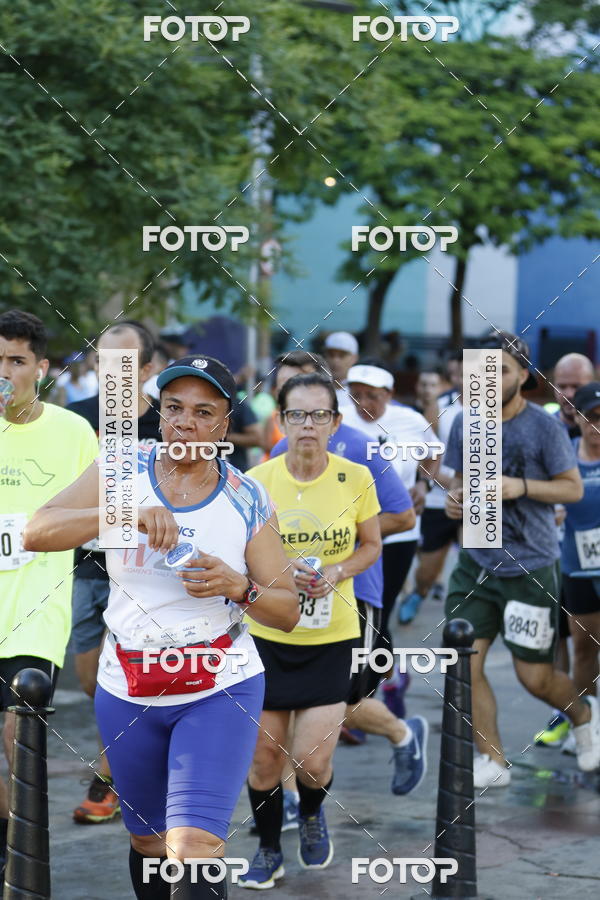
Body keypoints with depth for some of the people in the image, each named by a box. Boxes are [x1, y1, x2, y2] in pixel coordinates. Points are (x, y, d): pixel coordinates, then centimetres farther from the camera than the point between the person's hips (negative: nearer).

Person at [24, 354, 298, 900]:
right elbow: (37, 533, -17)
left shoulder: (247, 500, -2)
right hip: (128, 691, 2)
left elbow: (288, 612, 2)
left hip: (221, 691, -2)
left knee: (194, 845, -19)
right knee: (148, 841, 16)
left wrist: (237, 587, -19)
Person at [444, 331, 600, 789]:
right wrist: (455, 496, -8)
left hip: (531, 567, -4)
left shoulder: (545, 427, -11)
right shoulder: (465, 424, 2)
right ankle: (492, 761, 9)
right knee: (464, 665, -5)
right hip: (477, 563, 4)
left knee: (535, 677, 2)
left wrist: (521, 487, -22)